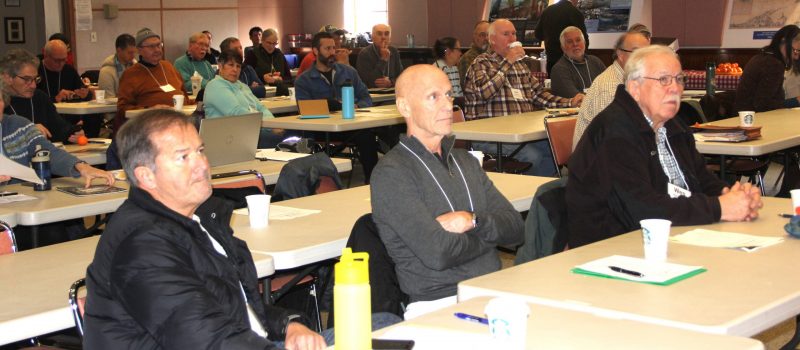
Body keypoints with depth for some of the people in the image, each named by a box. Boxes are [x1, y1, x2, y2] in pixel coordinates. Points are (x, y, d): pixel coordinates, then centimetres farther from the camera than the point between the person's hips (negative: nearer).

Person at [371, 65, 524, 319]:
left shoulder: (465, 161, 20)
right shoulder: (391, 173, -6)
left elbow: (515, 228, 12)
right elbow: (438, 253, -16)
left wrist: (473, 221, -9)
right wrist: (489, 233, 2)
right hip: (437, 305, -7)